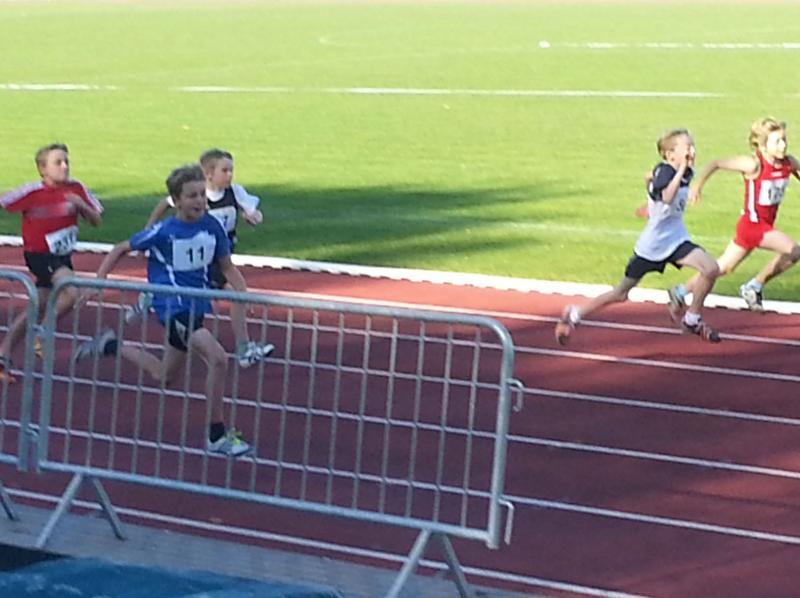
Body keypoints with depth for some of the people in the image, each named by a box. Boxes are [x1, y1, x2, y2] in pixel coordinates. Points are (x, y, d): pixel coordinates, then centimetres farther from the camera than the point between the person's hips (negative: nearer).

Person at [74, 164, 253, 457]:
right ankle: (217, 436, -15)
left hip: (197, 306, 7)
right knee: (218, 358, -25)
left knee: (164, 377, 21)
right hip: (173, 306, -7)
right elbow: (120, 250, -2)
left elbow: (227, 267, 8)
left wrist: (244, 296, -7)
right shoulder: (163, 232, -14)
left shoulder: (212, 227, -3)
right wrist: (98, 282, -10)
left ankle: (111, 345, 41)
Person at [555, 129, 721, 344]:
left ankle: (691, 320, 1)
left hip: (675, 239, 6)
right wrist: (681, 169, -48)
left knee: (711, 269, -18)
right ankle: (573, 315, 23)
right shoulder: (663, 171, -21)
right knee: (621, 293, 5)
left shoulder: (687, 173, 0)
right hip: (651, 244, -6)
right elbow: (667, 197, -45)